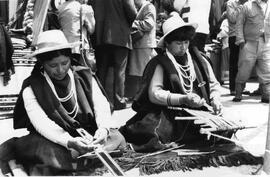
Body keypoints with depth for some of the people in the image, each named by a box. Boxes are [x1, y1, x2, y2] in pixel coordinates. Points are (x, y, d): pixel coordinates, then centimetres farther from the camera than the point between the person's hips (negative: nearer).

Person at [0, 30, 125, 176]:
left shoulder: (85, 76, 5)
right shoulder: (31, 87, -5)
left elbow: (101, 104, -3)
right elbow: (41, 122, -17)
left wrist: (104, 128, -26)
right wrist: (69, 142, -34)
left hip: (88, 135, 4)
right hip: (52, 141, -3)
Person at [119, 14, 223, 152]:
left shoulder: (199, 61, 14)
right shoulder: (160, 64, -1)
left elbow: (213, 84, 23)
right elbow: (154, 93, -12)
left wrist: (215, 100, 1)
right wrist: (183, 99, -22)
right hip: (168, 114, -5)